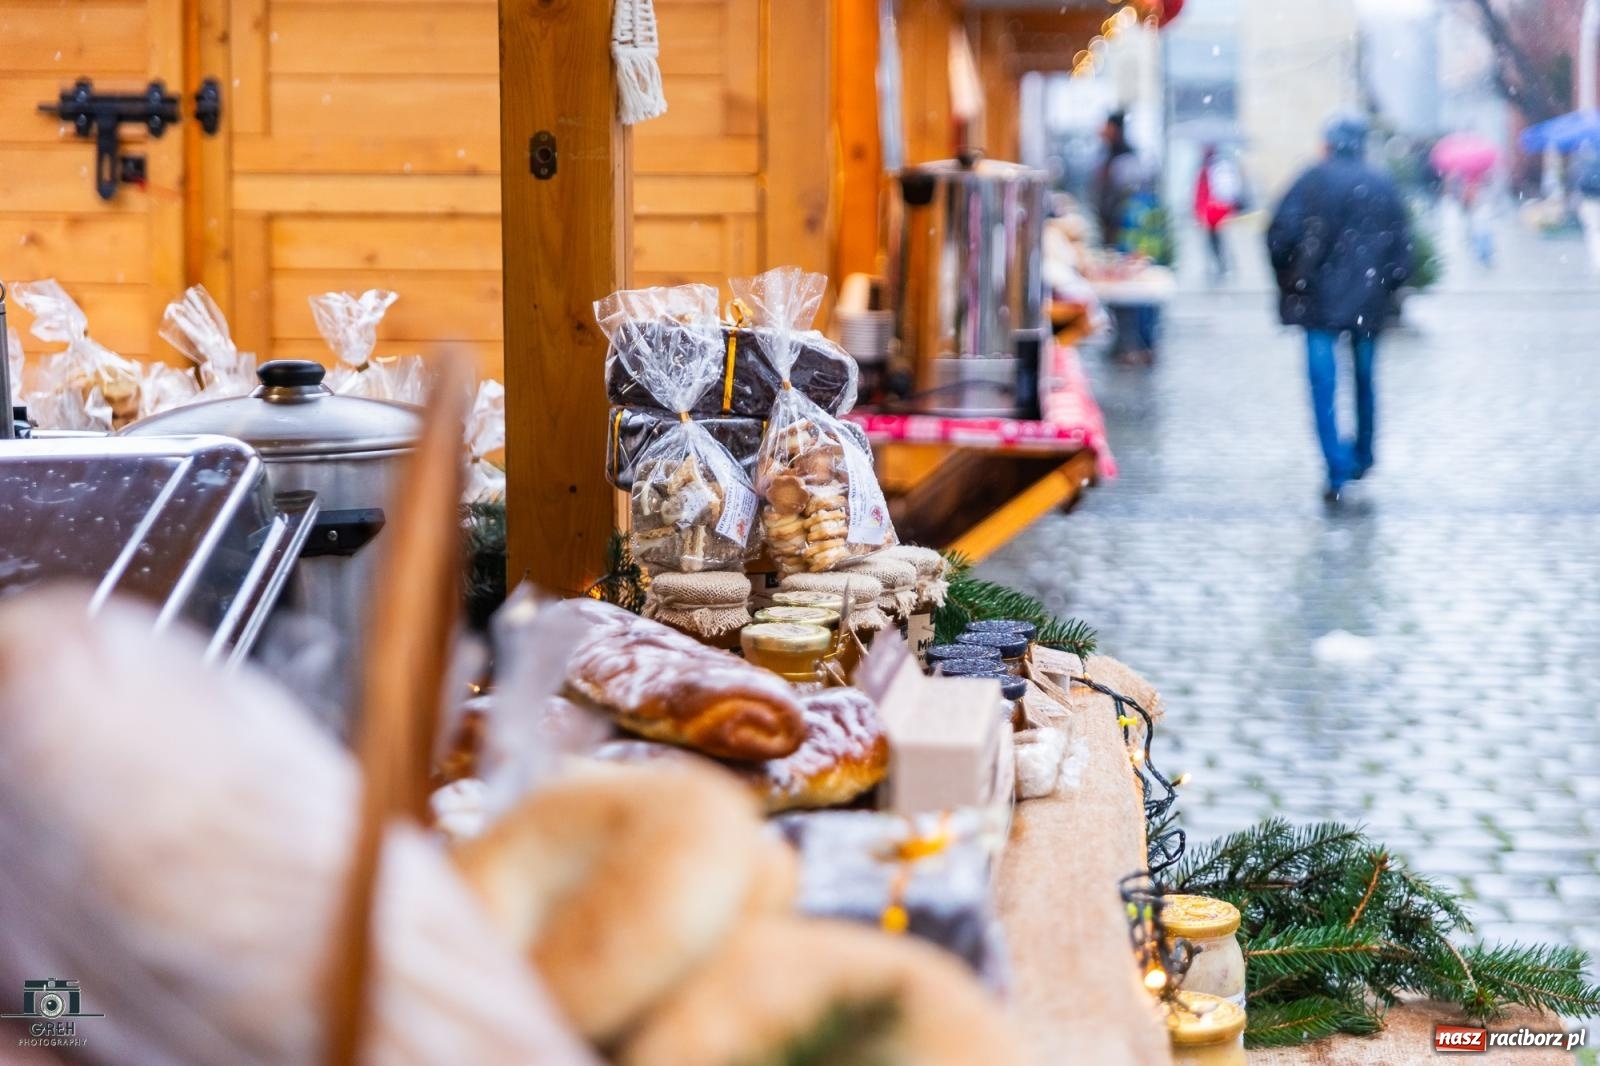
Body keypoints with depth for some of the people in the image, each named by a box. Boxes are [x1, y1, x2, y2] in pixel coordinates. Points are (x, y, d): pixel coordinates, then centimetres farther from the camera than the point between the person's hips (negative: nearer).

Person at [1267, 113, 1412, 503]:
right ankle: (1362, 457, 30)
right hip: (1369, 302, 3)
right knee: (1365, 379, 18)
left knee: (1323, 383, -3)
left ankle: (1338, 469, -14)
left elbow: (1280, 235, -8)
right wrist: (1386, 286, 15)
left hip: (1319, 298, -3)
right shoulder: (1383, 187, 6)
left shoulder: (1313, 181, -2)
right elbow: (1402, 247, 5)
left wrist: (1288, 279, 5)